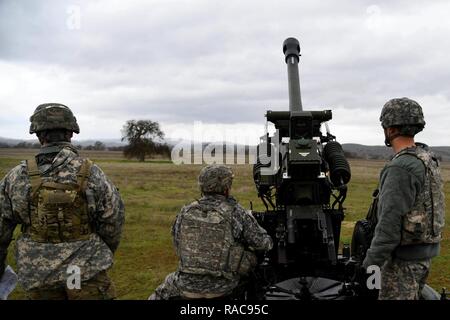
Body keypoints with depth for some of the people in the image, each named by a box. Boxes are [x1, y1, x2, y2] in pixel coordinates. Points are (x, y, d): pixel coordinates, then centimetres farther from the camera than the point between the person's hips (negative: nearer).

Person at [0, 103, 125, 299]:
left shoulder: (16, 177, -7)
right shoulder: (92, 175, -13)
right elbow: (113, 223, -6)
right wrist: (104, 255, 14)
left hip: (38, 273, 3)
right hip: (86, 270, -2)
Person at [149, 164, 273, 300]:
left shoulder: (185, 213, -3)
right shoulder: (236, 213, -12)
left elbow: (178, 248, 7)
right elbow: (263, 243, -6)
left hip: (187, 287, 3)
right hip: (223, 289, -2)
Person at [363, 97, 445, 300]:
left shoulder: (401, 168, -24)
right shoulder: (428, 159, 7)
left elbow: (390, 224, -26)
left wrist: (371, 264, -20)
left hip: (404, 259, -9)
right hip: (425, 252, 9)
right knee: (412, 296, 20)